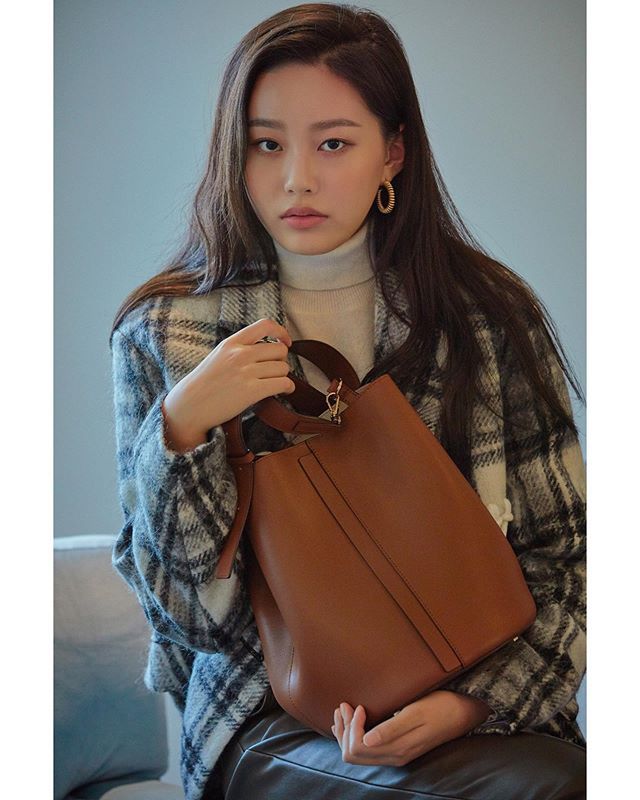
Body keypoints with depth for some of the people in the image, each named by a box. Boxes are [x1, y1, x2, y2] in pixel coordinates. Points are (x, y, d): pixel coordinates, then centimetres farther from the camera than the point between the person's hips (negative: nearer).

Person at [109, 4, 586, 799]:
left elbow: (561, 554, 4)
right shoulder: (162, 335, 1)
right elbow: (192, 611, -1)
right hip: (270, 714, -3)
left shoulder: (491, 313, 3)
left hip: (479, 705, 3)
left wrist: (474, 701, -13)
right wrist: (182, 430, -17)